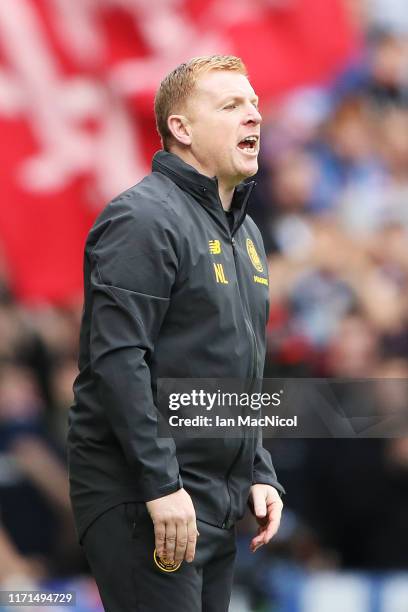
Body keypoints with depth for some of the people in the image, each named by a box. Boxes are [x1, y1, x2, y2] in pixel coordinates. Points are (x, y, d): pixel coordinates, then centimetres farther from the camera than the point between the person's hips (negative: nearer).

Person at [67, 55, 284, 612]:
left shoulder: (245, 231, 17)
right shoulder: (145, 219, -12)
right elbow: (117, 360, -21)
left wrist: (260, 474, 15)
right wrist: (161, 486, -24)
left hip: (220, 502, 9)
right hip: (140, 501, -9)